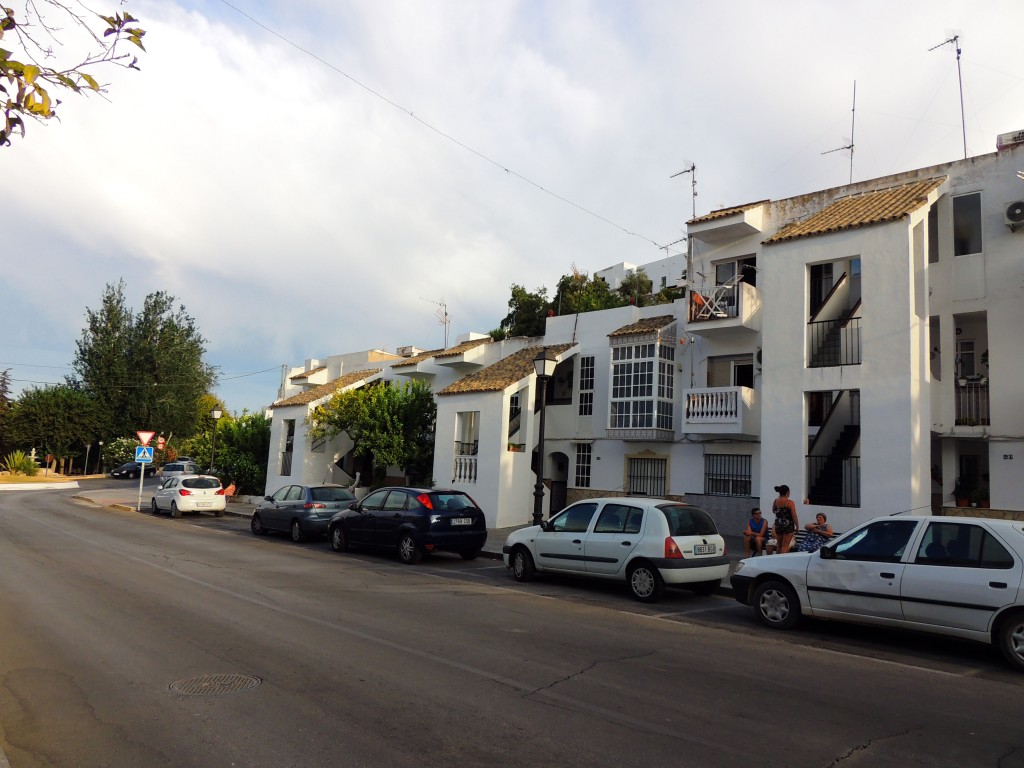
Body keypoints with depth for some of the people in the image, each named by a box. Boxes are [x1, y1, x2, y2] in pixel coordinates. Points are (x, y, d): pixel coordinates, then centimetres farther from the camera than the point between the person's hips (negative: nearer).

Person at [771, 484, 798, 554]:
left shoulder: (775, 501, 0)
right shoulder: (790, 502, -14)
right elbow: (794, 516, -13)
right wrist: (797, 526, -3)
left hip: (778, 524, 5)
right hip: (788, 525, -5)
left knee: (779, 545, 17)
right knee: (785, 546, -2)